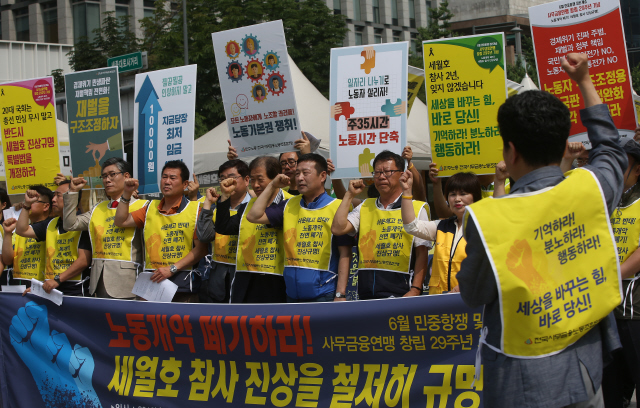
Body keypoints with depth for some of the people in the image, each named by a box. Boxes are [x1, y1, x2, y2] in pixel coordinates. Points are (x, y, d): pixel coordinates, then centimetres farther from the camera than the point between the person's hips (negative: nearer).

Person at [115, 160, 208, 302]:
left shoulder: (195, 209, -1)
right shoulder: (150, 208, 16)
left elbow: (201, 248, -7)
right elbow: (121, 221, 14)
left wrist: (172, 269, -12)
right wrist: (127, 193, 4)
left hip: (182, 281, -4)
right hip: (152, 280, 4)